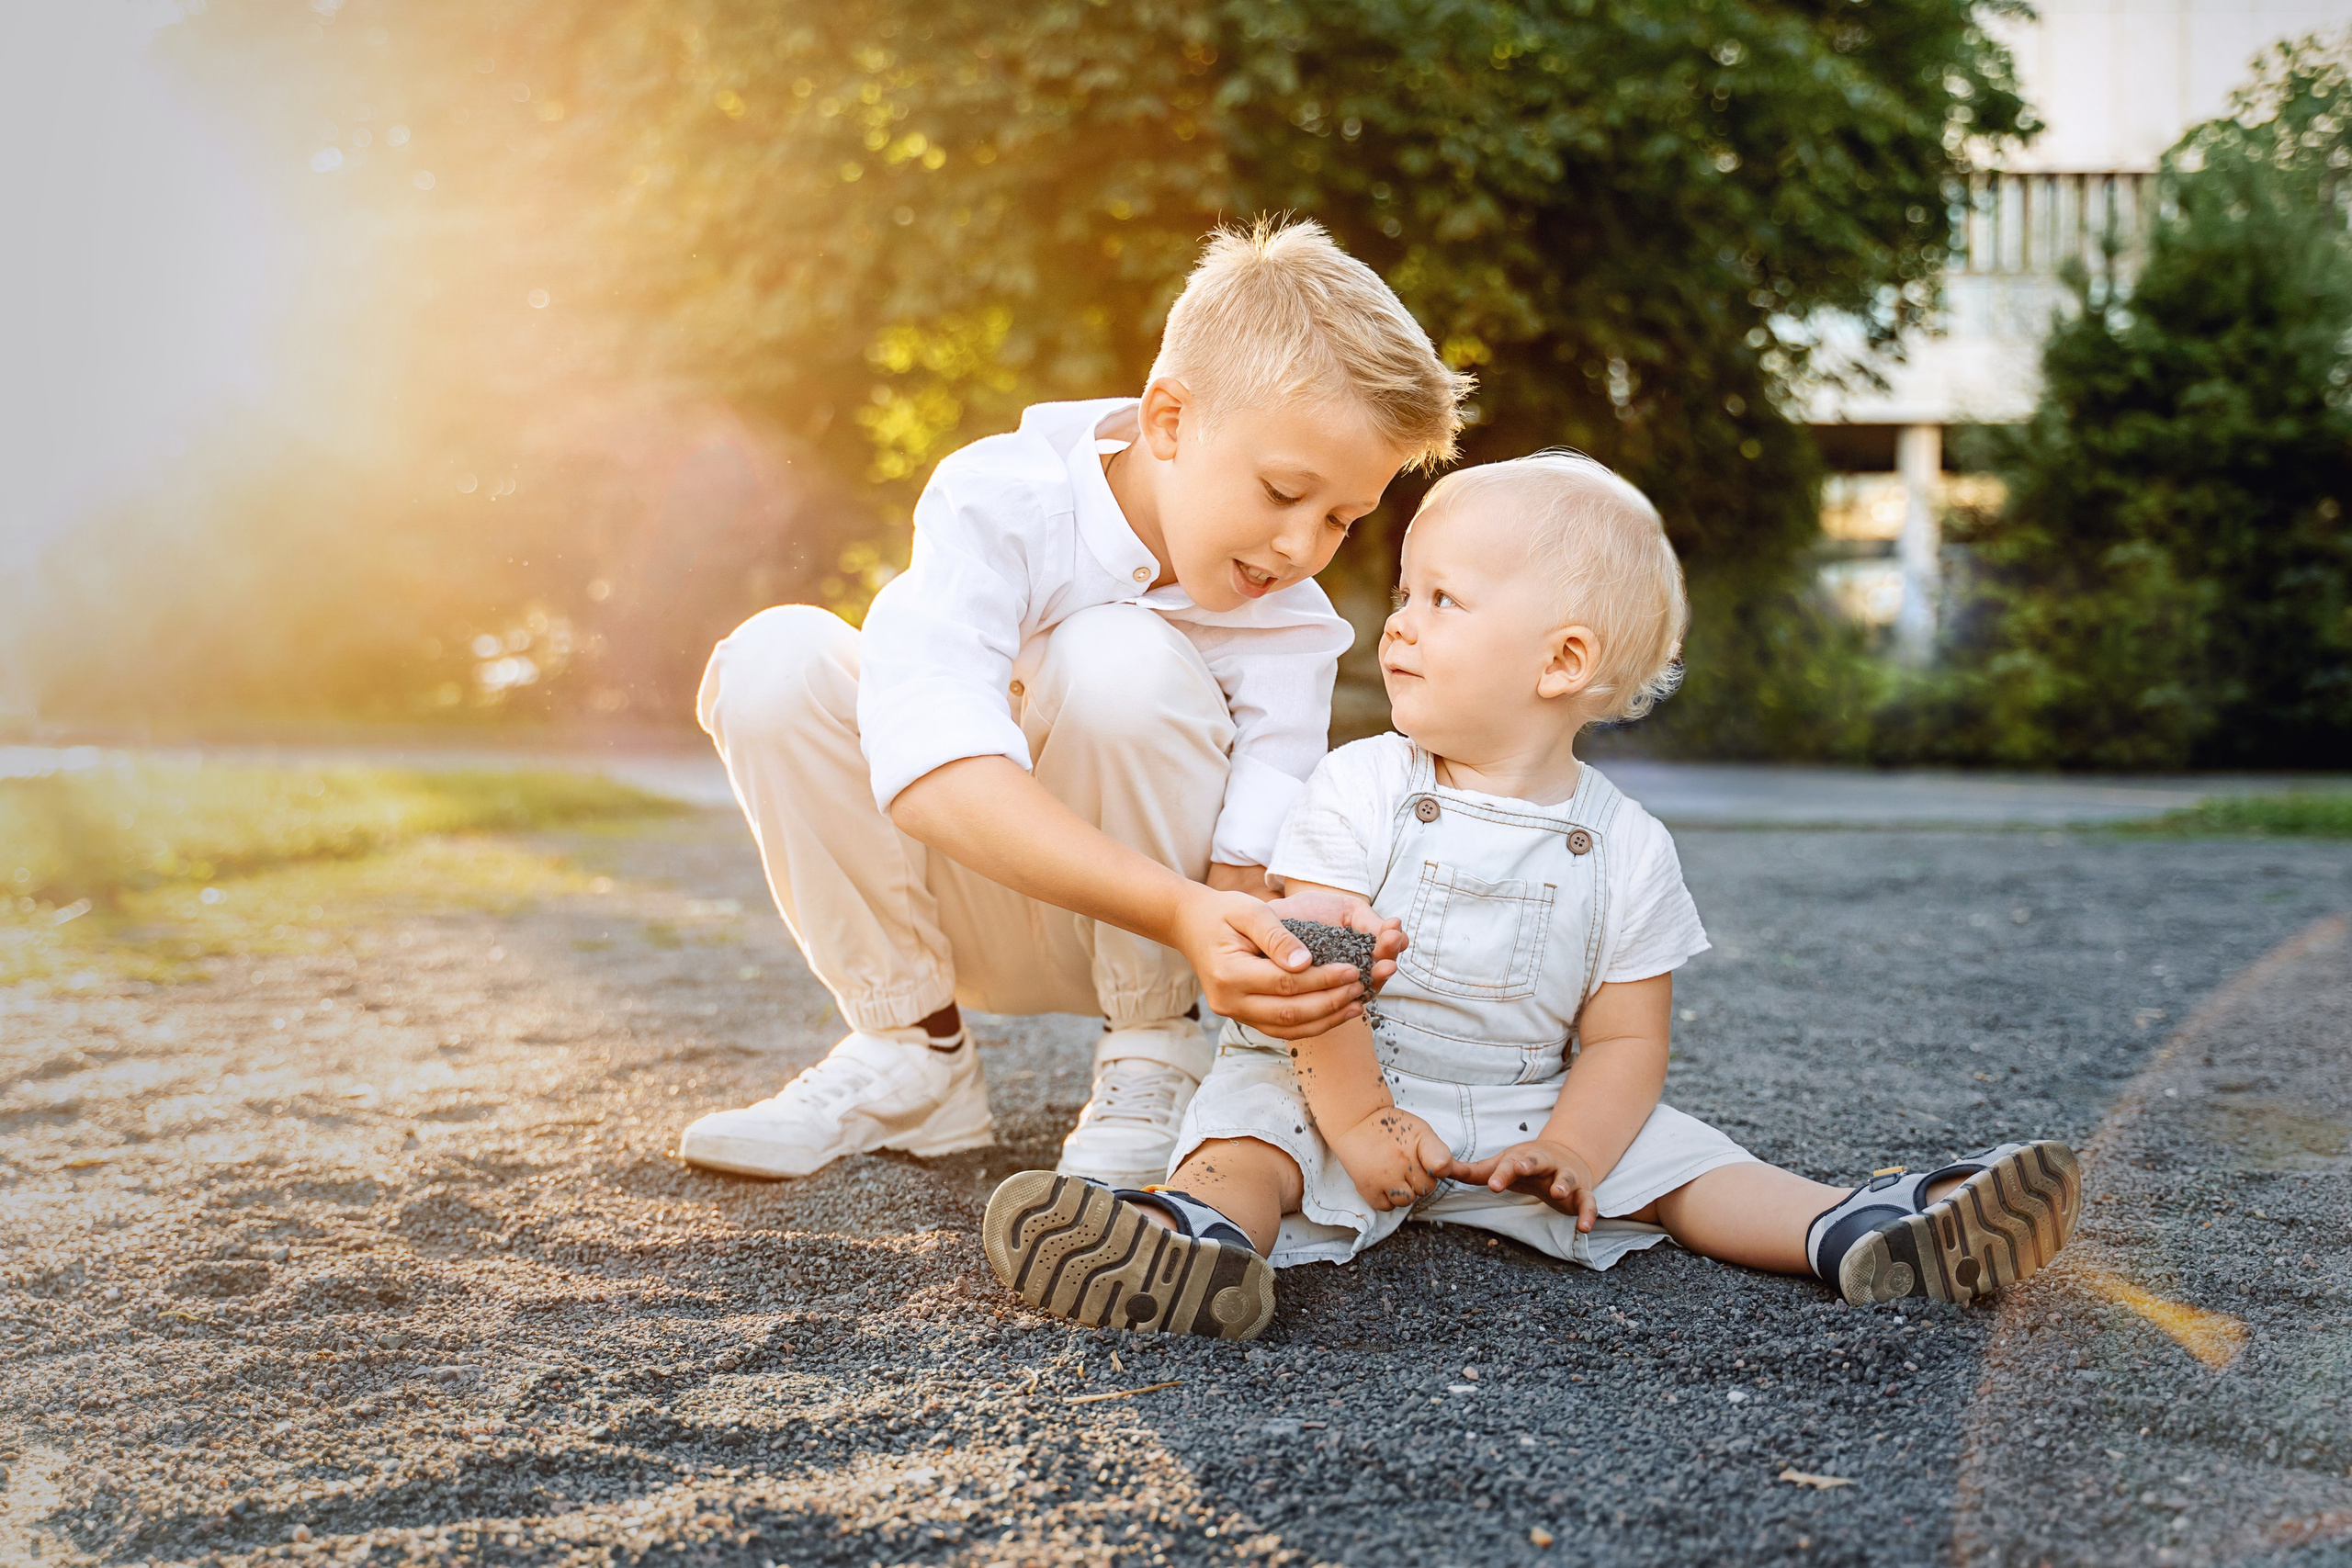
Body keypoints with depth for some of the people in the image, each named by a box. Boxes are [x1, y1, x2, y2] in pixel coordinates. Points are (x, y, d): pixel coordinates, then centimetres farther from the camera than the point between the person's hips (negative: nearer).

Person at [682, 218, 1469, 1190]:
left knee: (1122, 660, -30)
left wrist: (1289, 936, -46)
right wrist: (1180, 909, -49)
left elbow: (1250, 875, -20)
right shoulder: (999, 501, -24)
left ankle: (1155, 1058, -11)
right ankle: (909, 1049, -9)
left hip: (1136, 941, 0)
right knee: (778, 657, -26)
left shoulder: (1288, 628, -16)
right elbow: (932, 776, -38)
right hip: (957, 907, 1)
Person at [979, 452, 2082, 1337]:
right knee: (1245, 1131, -30)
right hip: (1336, 1089, -2)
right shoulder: (1359, 790, -6)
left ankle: (1854, 1231, -20)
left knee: (1671, 1158, -13)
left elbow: (1626, 1038, -3)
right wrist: (1359, 1122, -21)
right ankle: (1208, 1233, -57)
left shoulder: (1625, 848, -3)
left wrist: (1567, 1154, -19)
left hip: (1529, 1108, 3)